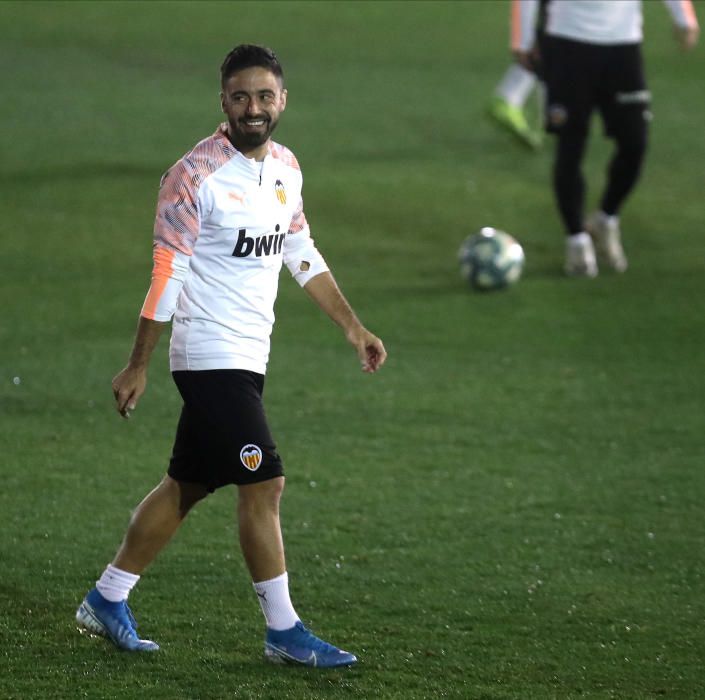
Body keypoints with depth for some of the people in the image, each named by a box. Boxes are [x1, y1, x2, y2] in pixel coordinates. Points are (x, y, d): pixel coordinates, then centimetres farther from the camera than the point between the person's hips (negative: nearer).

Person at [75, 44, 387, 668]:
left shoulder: (285, 167, 8)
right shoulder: (196, 175, -15)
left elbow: (302, 256, 20)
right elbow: (168, 274, -14)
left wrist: (353, 327, 17)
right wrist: (138, 368, -13)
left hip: (247, 358, 8)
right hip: (211, 354, -8)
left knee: (186, 486, 13)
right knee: (264, 484, -10)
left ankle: (108, 601, 23)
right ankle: (283, 631, -3)